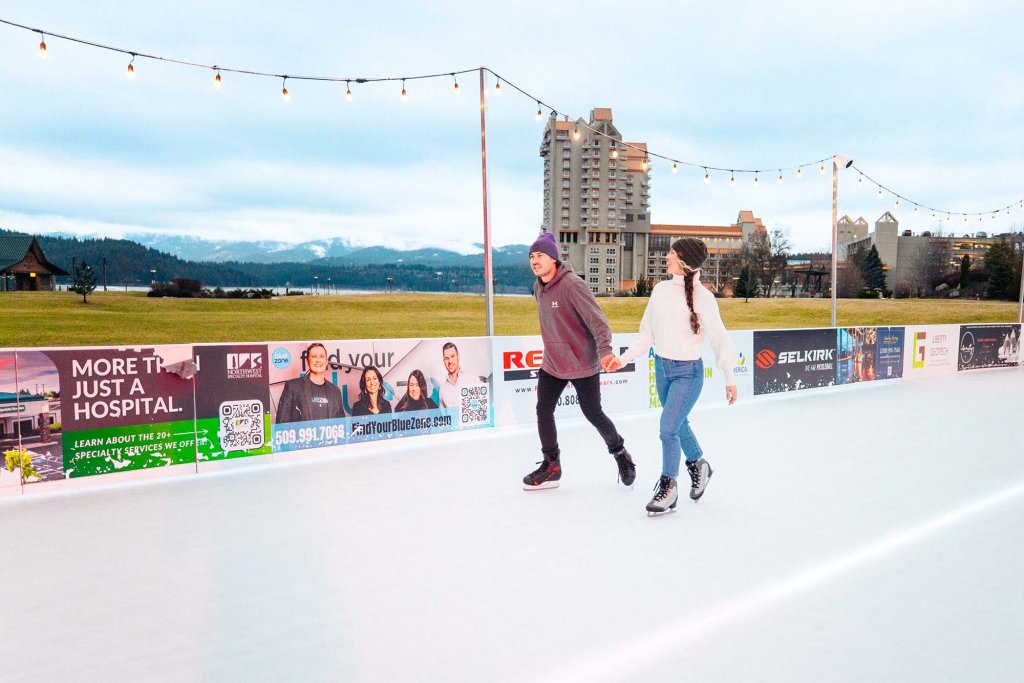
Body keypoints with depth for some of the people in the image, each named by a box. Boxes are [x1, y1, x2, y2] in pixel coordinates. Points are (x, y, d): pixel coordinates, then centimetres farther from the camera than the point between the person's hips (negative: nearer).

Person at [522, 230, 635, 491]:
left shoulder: (572, 284, -20)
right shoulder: (538, 288, 5)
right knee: (543, 411, 2)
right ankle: (551, 466, 18)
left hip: (582, 364, -7)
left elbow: (596, 318, -27)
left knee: (593, 414, 6)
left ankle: (619, 452, 32)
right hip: (551, 364, 7)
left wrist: (604, 349, -39)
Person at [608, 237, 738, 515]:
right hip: (661, 368, 6)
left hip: (688, 372, -6)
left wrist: (729, 378, -8)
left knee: (668, 429, -10)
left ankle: (668, 487, 10)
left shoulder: (703, 297, -15)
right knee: (679, 424, 21)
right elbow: (647, 334, 7)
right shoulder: (661, 289, 0)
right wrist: (624, 358, 2)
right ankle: (699, 465, 47)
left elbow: (719, 338, -11)